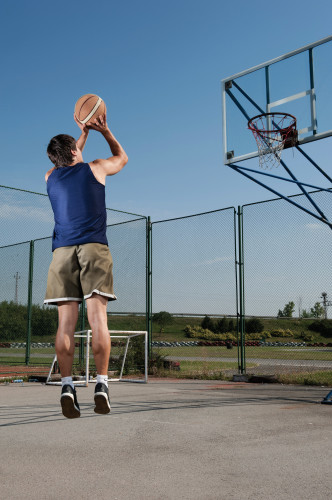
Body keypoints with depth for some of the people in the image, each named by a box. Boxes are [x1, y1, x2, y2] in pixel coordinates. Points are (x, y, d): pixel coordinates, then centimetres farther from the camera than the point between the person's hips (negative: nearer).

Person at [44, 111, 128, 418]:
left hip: (62, 252, 3)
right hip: (94, 249, -2)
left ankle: (67, 385, -11)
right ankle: (102, 385, -12)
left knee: (66, 322, -2)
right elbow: (122, 158, 33)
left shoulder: (51, 177, 19)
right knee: (98, 317, -7)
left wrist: (84, 132, 48)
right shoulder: (94, 169, 11)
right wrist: (105, 131, 39)